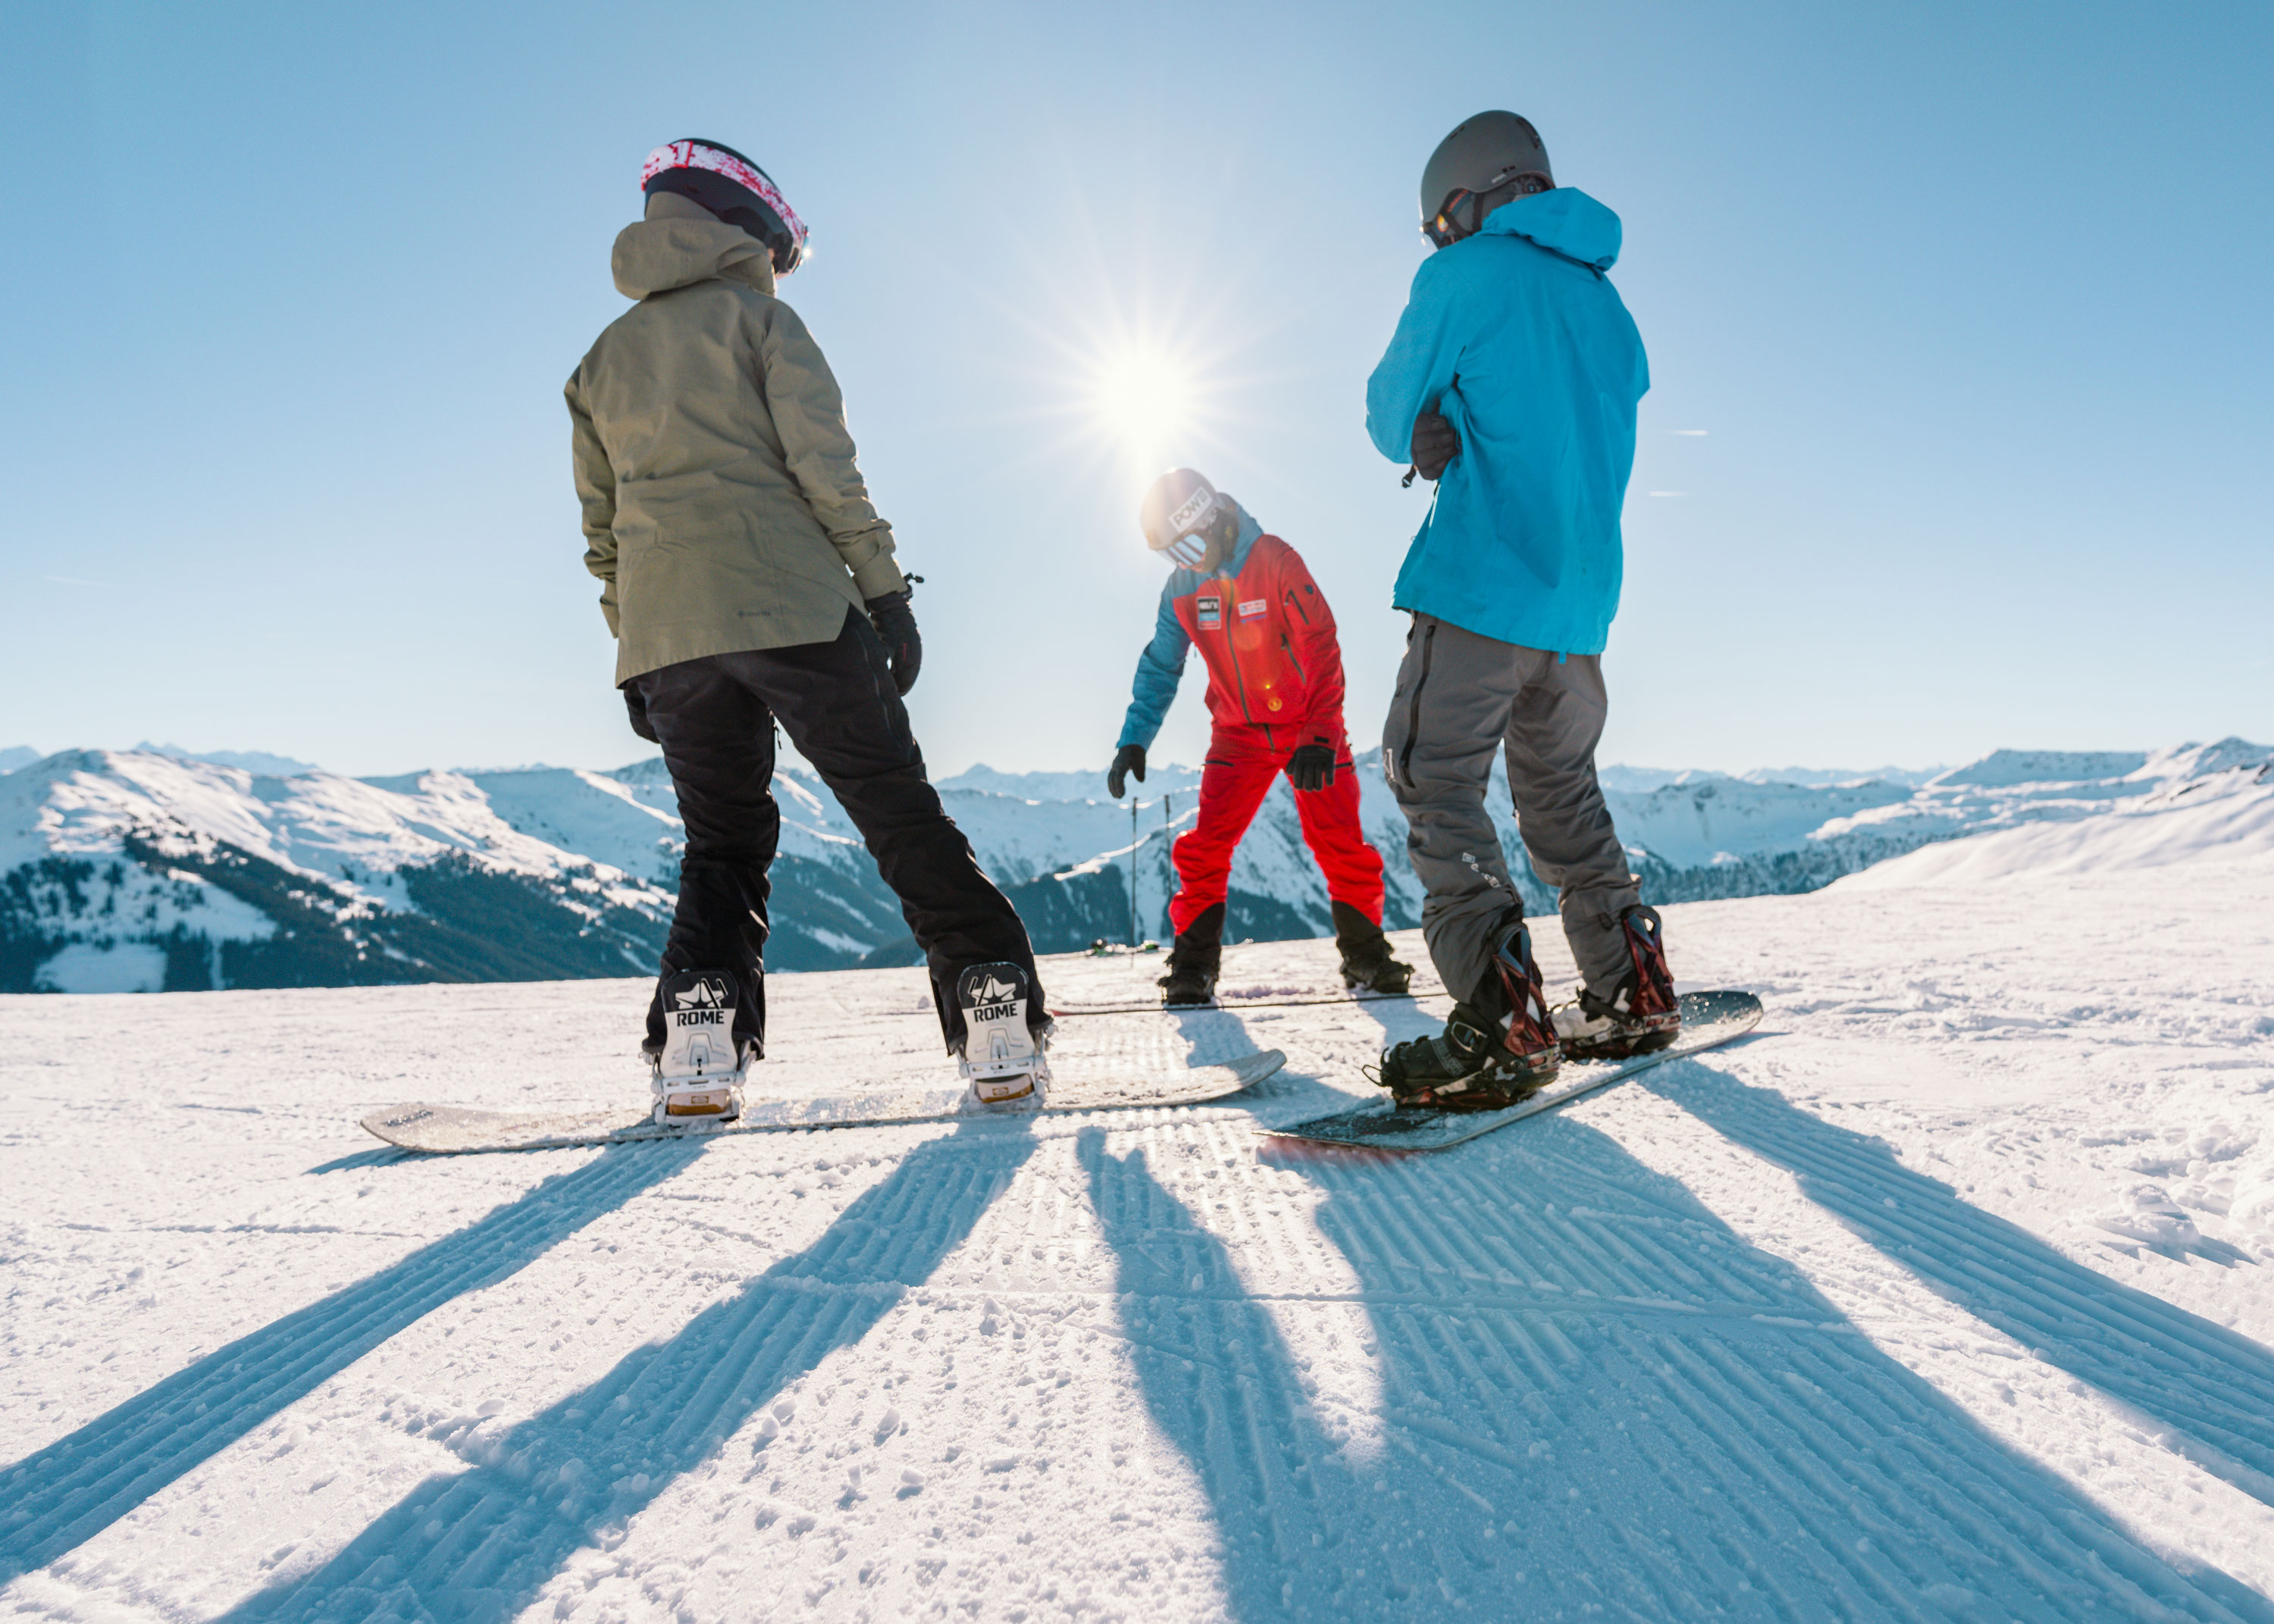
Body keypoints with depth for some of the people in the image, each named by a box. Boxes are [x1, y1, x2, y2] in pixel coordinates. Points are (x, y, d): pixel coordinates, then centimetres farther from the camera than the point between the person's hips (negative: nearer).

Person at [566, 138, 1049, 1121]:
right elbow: (824, 464, -5)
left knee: (722, 839, 13)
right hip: (792, 608, -4)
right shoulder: (759, 317, 8)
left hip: (664, 633, 5)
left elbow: (602, 527, 21)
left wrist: (630, 641, 23)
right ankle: (996, 1010, -8)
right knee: (900, 815, -1)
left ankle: (698, 1024, -5)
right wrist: (885, 587, -6)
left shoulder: (600, 359, 23)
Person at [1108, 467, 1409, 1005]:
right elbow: (1160, 666, 7)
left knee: (1340, 844, -7)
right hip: (1238, 733, 4)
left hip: (1310, 727, -3)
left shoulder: (1276, 562, -18)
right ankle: (1193, 963, 2)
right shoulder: (1182, 587, -2)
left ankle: (1365, 955, 12)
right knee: (1204, 846, -9)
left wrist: (1320, 738, -30)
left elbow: (1322, 651, -22)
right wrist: (1134, 740, -1)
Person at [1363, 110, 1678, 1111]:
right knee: (1561, 786, 19)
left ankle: (1502, 1026, -16)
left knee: (1434, 782, -7)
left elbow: (1391, 413, 5)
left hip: (1481, 578, -7)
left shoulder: (1462, 277, 0)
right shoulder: (1602, 297, 21)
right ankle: (1633, 991, 22)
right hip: (1583, 591, 8)